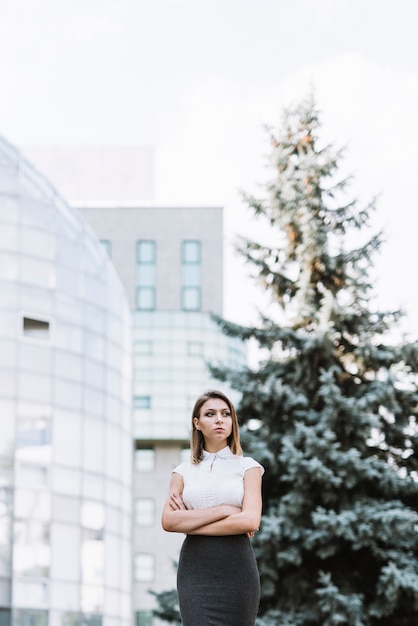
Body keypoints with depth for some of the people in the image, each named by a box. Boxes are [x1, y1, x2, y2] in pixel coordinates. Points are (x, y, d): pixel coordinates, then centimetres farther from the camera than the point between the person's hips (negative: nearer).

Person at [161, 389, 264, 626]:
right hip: (195, 570, 1)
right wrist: (223, 510, -11)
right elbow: (168, 521, -3)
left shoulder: (247, 466, 7)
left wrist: (190, 522, -5)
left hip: (237, 568, -1)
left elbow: (250, 520, -9)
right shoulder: (183, 471, 12)